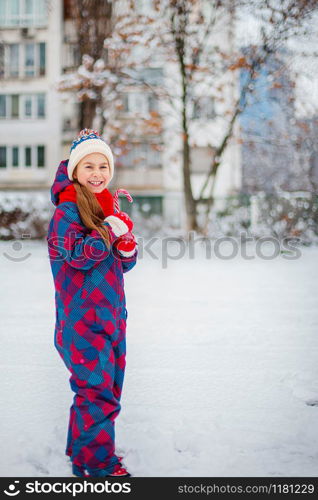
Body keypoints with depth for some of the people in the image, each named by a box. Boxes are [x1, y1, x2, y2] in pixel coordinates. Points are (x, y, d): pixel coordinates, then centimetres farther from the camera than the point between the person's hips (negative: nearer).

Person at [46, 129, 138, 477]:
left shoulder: (108, 208, 14)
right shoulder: (67, 209, -9)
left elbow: (124, 265, 16)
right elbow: (79, 255, -23)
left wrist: (127, 248, -6)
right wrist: (111, 229, -15)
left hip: (111, 316, 8)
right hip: (82, 320, -8)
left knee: (105, 390, 16)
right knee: (99, 393, -7)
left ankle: (84, 453, 31)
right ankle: (100, 465, 6)